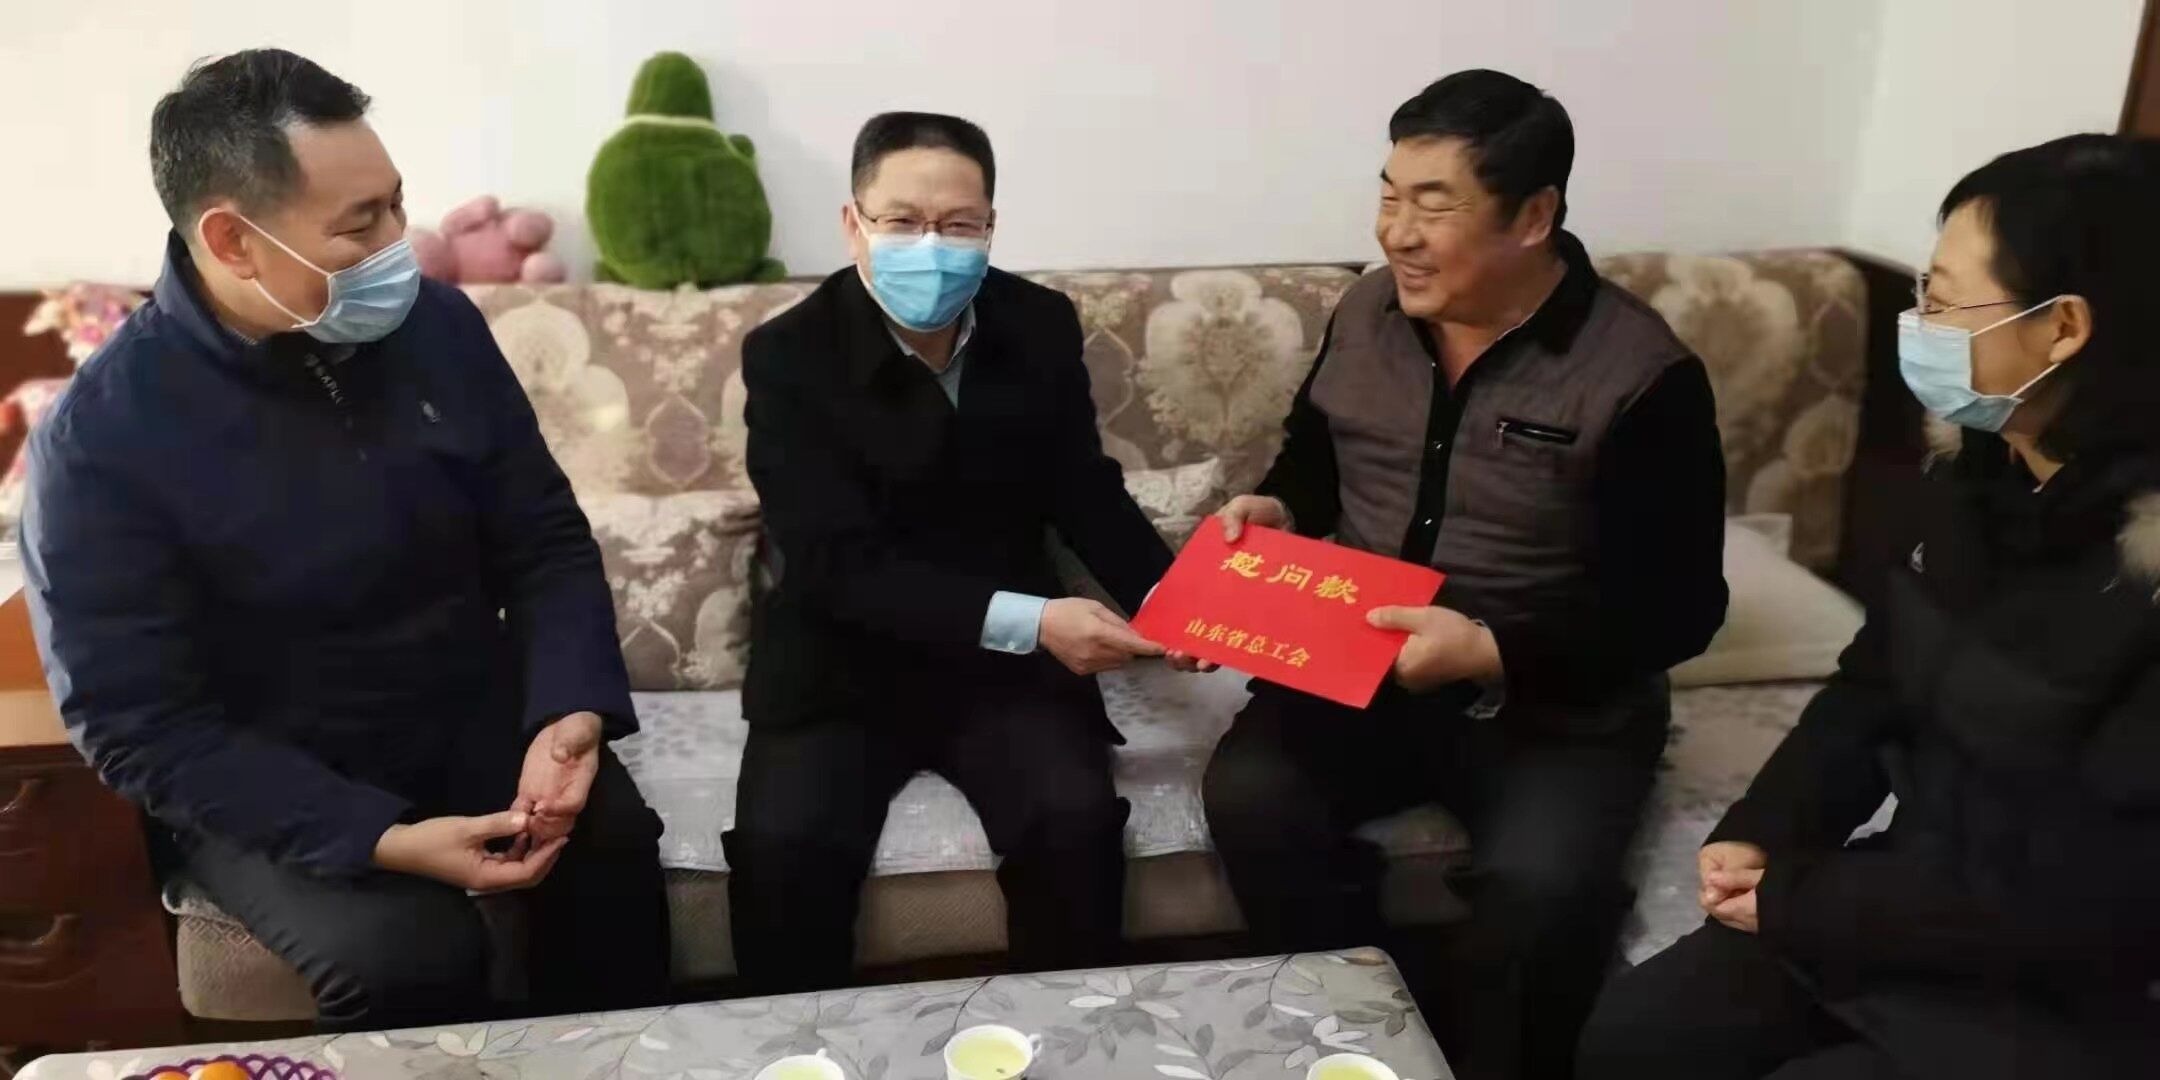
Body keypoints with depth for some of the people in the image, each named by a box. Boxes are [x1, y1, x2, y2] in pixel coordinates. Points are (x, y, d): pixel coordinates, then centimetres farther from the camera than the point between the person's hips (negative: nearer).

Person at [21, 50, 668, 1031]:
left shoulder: (435, 326, -6)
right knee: (408, 952, -28)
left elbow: (545, 539, -1)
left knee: (609, 837, -24)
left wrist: (570, 710, -19)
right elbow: (138, 726, -16)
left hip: (473, 714, 3)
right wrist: (377, 838, -26)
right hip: (262, 781, -3)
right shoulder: (101, 439, -18)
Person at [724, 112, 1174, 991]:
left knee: (1076, 819, -22)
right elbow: (839, 563, -20)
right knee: (785, 844, -25)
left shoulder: (1041, 328, -2)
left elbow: (1084, 491, 7)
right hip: (841, 661, -2)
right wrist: (1025, 618, -30)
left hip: (1005, 659, 2)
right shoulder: (789, 356, -13)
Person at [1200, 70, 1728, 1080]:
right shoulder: (1366, 314, 1)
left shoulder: (1641, 376, -15)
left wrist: (1492, 655, -26)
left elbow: (1675, 610, -14)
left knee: (1540, 886, -30)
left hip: (1557, 703, -4)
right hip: (1361, 669, 4)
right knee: (1249, 791, -22)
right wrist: (1277, 508, -4)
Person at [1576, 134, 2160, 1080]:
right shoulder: (1979, 475, -1)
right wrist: (1761, 833, -6)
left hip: (2062, 999, -7)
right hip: (1912, 895, 7)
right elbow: (1873, 688, 9)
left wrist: (1801, 903, -15)